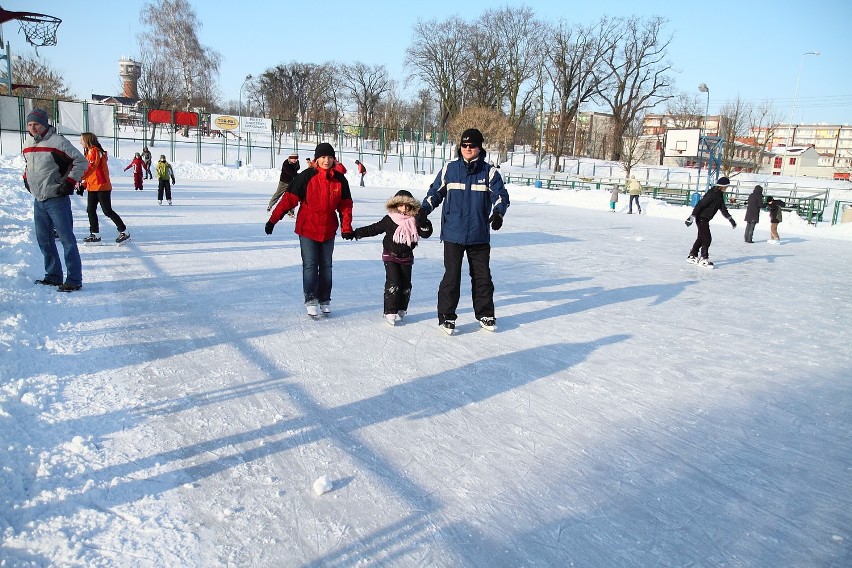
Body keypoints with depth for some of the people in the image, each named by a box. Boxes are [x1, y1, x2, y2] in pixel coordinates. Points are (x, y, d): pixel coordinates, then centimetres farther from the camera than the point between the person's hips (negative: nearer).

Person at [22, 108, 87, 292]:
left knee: (67, 239, -5)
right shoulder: (28, 144, 11)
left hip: (56, 199, -8)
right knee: (43, 239, 13)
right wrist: (26, 178, 18)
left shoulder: (57, 142, -12)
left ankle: (74, 280, -2)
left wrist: (69, 182, -14)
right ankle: (53, 276, 24)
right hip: (38, 200, 8)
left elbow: (80, 161, -12)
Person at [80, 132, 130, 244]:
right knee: (90, 210, 7)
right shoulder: (89, 152, 19)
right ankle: (95, 234, 13)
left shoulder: (95, 151, -11)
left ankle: (124, 232, 2)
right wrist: (83, 185, 15)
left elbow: (91, 168, -24)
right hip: (92, 188, 9)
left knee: (107, 211, -6)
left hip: (102, 186, -9)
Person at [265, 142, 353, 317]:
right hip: (308, 229, -3)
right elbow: (289, 198, -12)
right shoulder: (306, 176, -12)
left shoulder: (340, 180, -1)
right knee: (310, 265, -3)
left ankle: (325, 300, 21)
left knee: (326, 265, 11)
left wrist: (346, 228, 0)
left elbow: (345, 205, 6)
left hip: (328, 230, 4)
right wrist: (273, 220, -15)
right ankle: (311, 300, 5)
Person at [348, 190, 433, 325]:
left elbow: (426, 234, -7)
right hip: (391, 256, -3)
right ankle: (390, 312, -8)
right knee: (393, 283, -12)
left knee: (406, 284, 6)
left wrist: (424, 223, -27)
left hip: (406, 257, 3)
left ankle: (401, 309, 22)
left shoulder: (414, 221, -2)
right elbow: (374, 229, 1)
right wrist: (357, 233, 0)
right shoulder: (389, 220, -6)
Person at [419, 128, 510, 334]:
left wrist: (498, 213, -21)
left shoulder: (489, 171, 2)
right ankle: (446, 316, 11)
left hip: (479, 235, 1)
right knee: (452, 276, -1)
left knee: (482, 276, 11)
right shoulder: (449, 168, 3)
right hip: (453, 233, -1)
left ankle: (485, 313, 26)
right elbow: (436, 192, 9)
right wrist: (424, 209, -7)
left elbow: (500, 195, -2)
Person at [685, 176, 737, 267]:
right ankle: (703, 259, -2)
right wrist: (692, 217, -27)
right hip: (701, 218, -10)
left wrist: (730, 218, 20)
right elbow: (700, 205, -24)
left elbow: (722, 208, 19)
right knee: (707, 238, -9)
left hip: (705, 219, 10)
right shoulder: (712, 194, -21)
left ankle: (692, 256, 24)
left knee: (701, 238, 15)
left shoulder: (720, 194, 9)